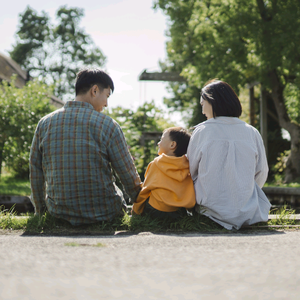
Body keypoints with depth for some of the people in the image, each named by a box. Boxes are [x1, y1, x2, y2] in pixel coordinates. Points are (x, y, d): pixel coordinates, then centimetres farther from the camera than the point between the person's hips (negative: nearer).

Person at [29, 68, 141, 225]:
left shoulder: (45, 124, 0)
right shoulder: (107, 125, -10)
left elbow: (35, 175, 5)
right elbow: (128, 176, -2)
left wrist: (40, 212, 19)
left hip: (59, 216, 4)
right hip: (102, 215, -3)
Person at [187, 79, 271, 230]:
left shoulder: (201, 131, -5)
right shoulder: (252, 133, 1)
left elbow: (190, 173, 4)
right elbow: (261, 174, 10)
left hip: (212, 210, -3)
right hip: (247, 212, 3)